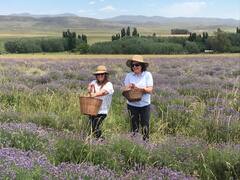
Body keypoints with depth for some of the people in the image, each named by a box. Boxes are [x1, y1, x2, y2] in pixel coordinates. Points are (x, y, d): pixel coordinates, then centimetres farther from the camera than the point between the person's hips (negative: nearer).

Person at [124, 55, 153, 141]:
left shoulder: (147, 74, -4)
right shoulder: (129, 75, 2)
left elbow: (150, 90, -11)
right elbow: (126, 89, -2)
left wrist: (138, 88, -24)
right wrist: (129, 88, -25)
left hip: (144, 105, -2)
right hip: (132, 104, 2)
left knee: (145, 126, 2)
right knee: (134, 125, 9)